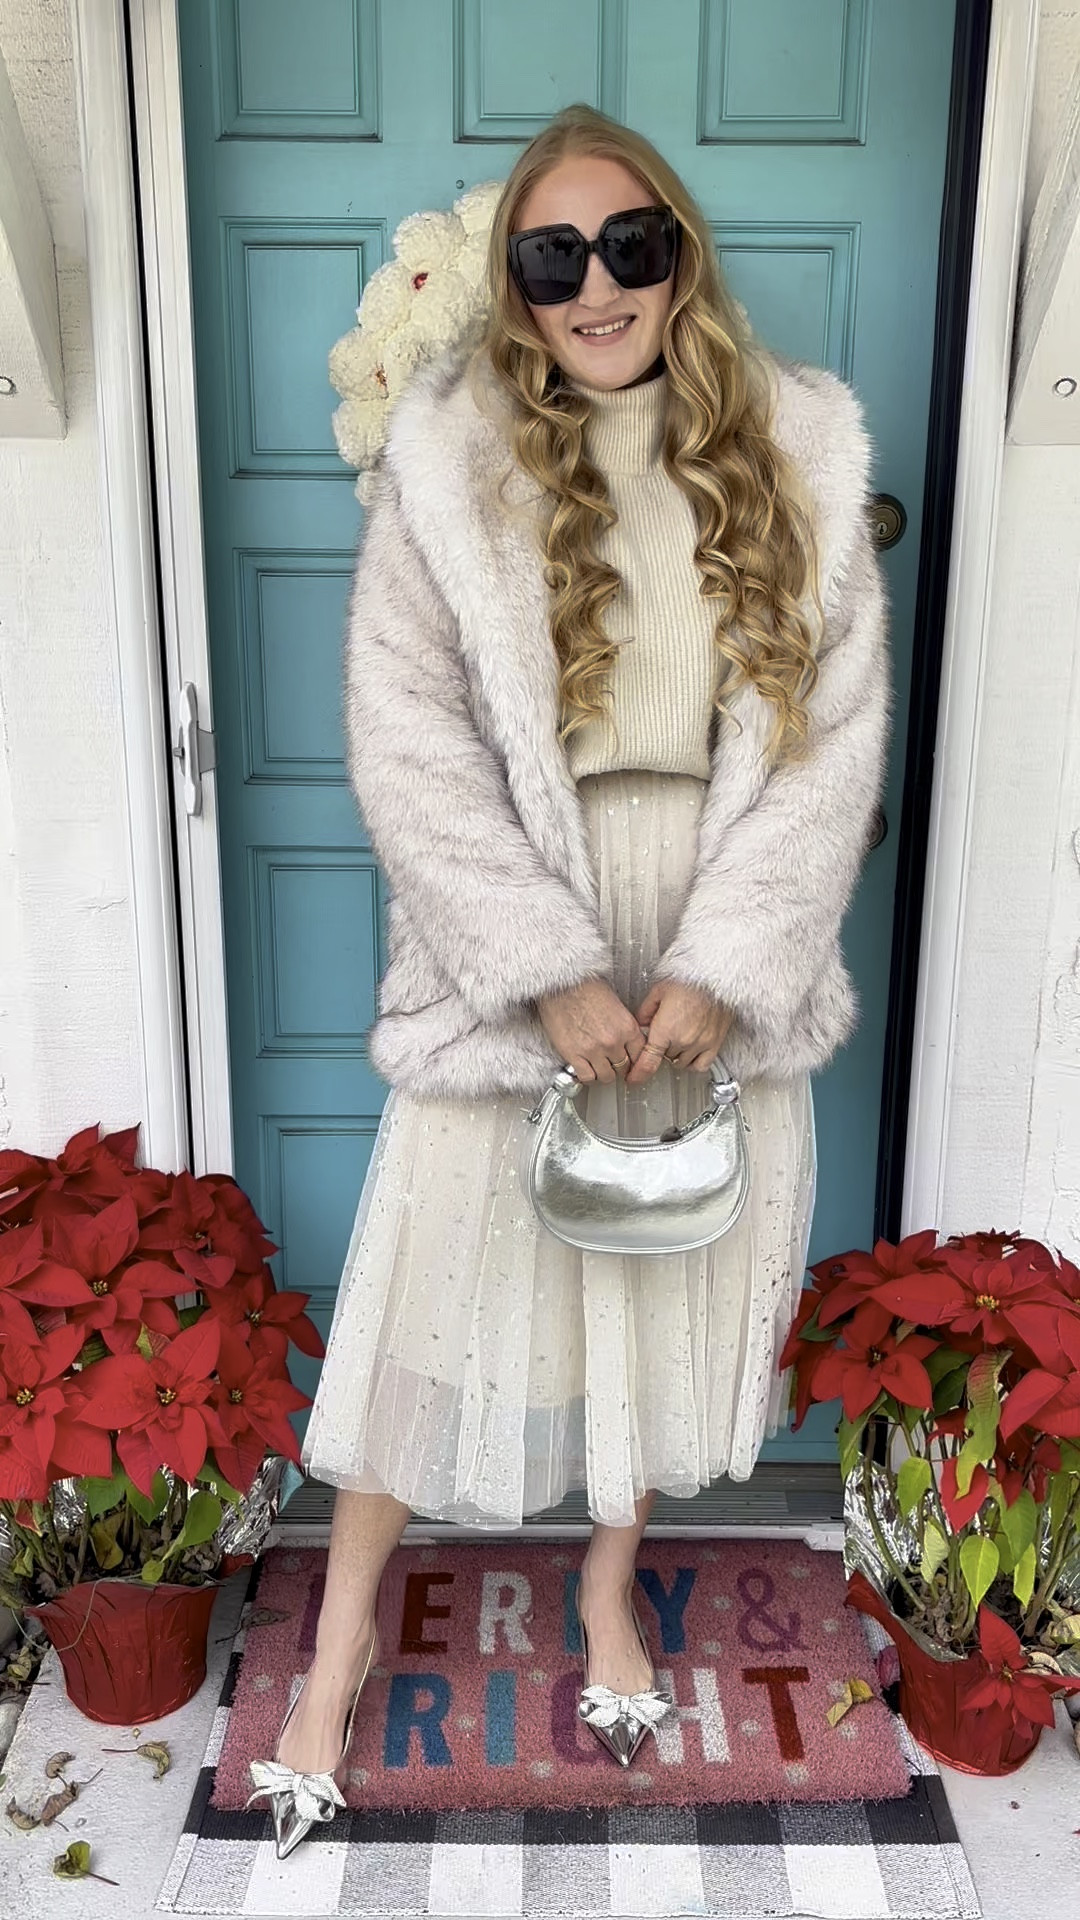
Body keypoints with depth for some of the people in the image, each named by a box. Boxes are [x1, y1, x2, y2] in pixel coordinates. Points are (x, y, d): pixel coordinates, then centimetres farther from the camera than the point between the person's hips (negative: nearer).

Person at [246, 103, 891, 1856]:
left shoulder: (803, 448, 0)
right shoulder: (451, 454, -5)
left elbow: (838, 730, -3)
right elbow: (409, 739, -10)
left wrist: (722, 967, -13)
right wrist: (554, 972, -17)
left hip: (722, 970, 3)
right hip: (512, 961, -2)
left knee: (679, 1283, 16)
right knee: (438, 1286, 6)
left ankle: (610, 1584, 43)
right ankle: (346, 1630, 31)